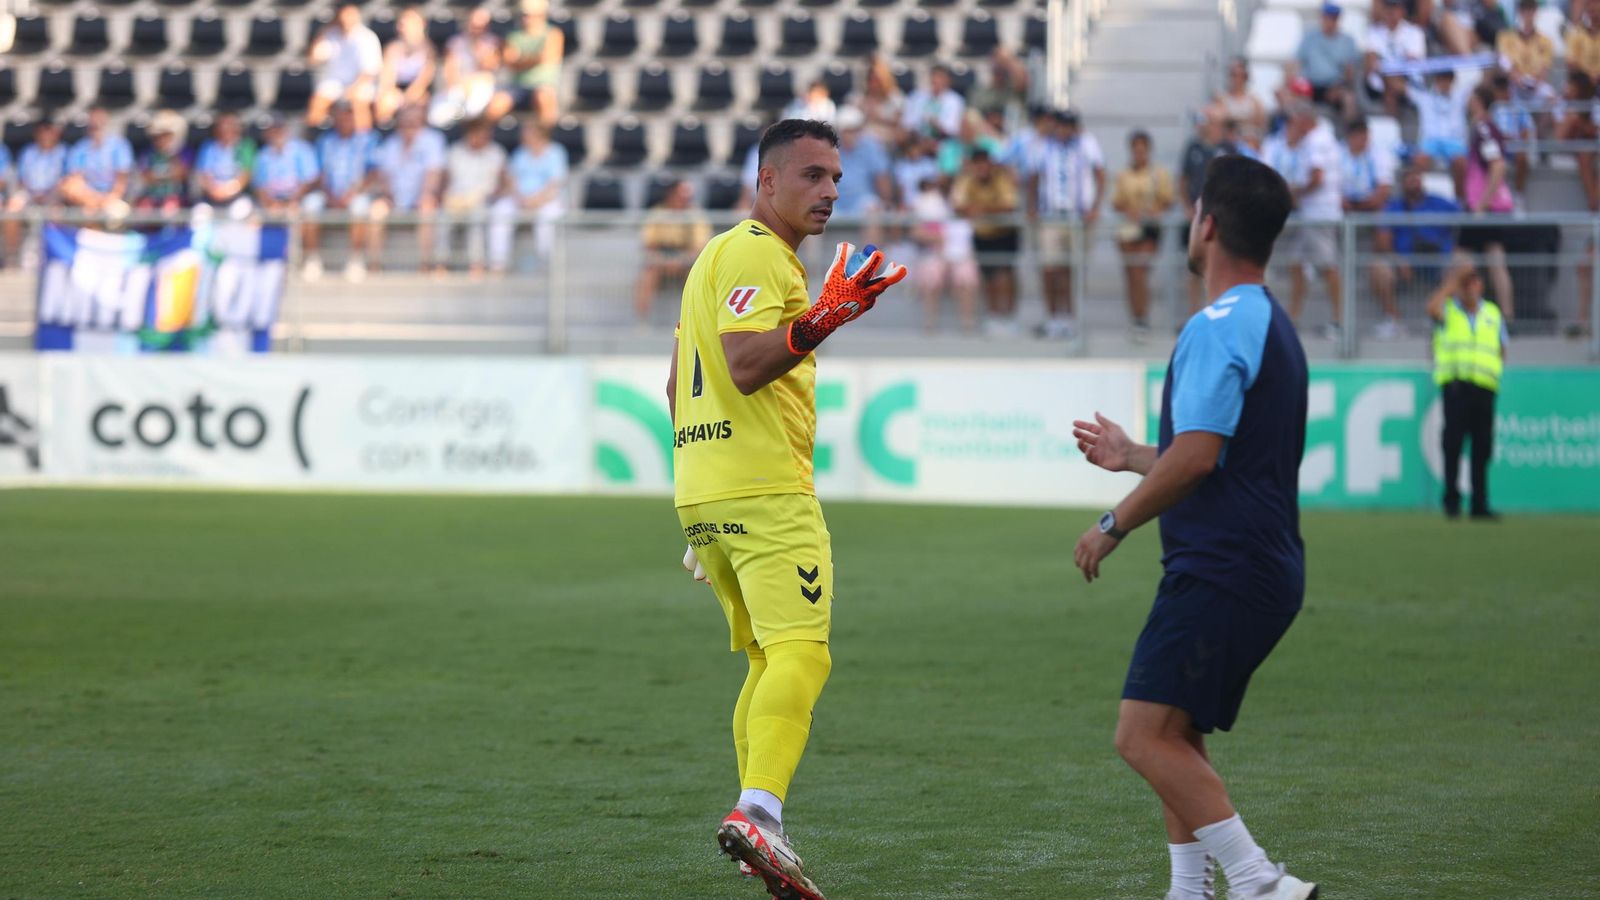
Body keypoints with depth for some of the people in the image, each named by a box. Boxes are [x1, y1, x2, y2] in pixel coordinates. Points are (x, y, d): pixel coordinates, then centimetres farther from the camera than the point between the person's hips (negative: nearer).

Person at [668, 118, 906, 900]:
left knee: (770, 660, 15)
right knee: (800, 653, -19)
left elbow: (678, 385, 27)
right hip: (765, 491, -10)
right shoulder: (756, 253, -8)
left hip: (706, 489, 10)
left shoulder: (720, 252, 23)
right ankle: (757, 813, -35)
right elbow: (745, 365, -23)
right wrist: (819, 322, -34)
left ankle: (759, 833, 13)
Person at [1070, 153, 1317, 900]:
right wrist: (1133, 457, 37)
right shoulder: (1272, 324, 19)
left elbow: (1197, 454, -22)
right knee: (1173, 740, 15)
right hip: (1264, 567, 10)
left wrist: (1114, 525, -11)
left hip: (1220, 571, -10)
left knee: (1144, 736, -14)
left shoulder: (1218, 326, -14)